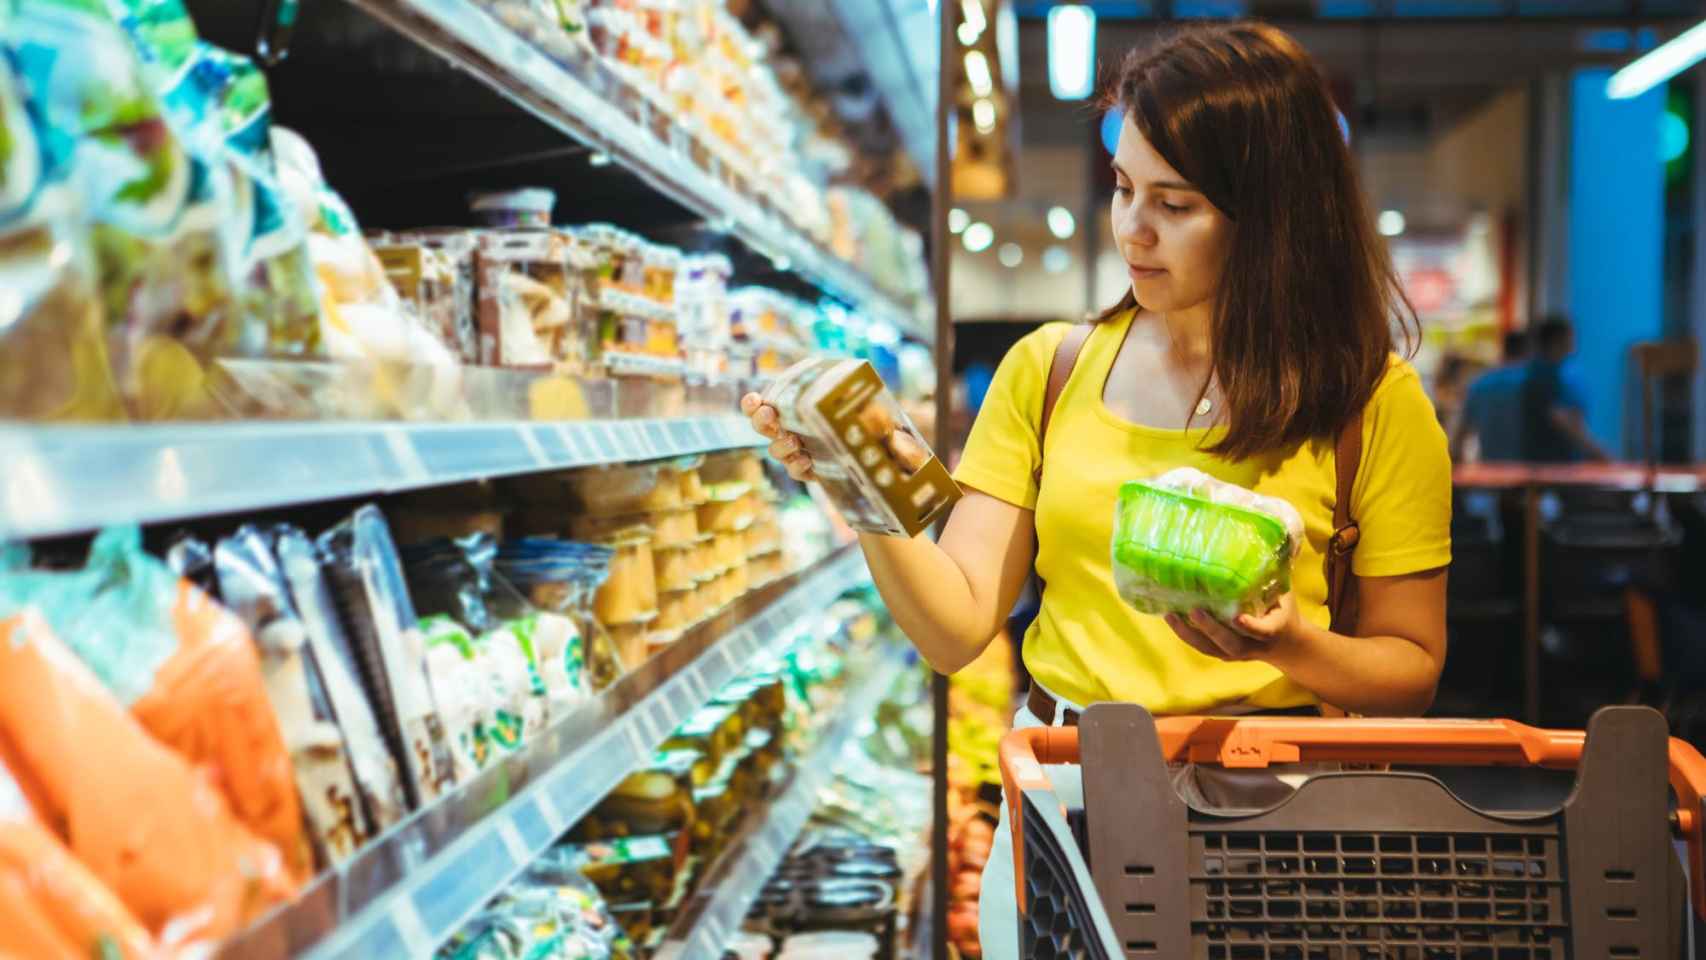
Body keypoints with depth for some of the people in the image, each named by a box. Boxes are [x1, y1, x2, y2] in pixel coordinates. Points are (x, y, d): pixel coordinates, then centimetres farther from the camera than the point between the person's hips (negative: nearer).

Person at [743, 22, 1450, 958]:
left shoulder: (1371, 403, -2)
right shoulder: (1049, 370, 6)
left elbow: (1410, 670, 4)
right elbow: (957, 626, 0)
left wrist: (1291, 645, -15)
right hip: (1058, 792, 2)